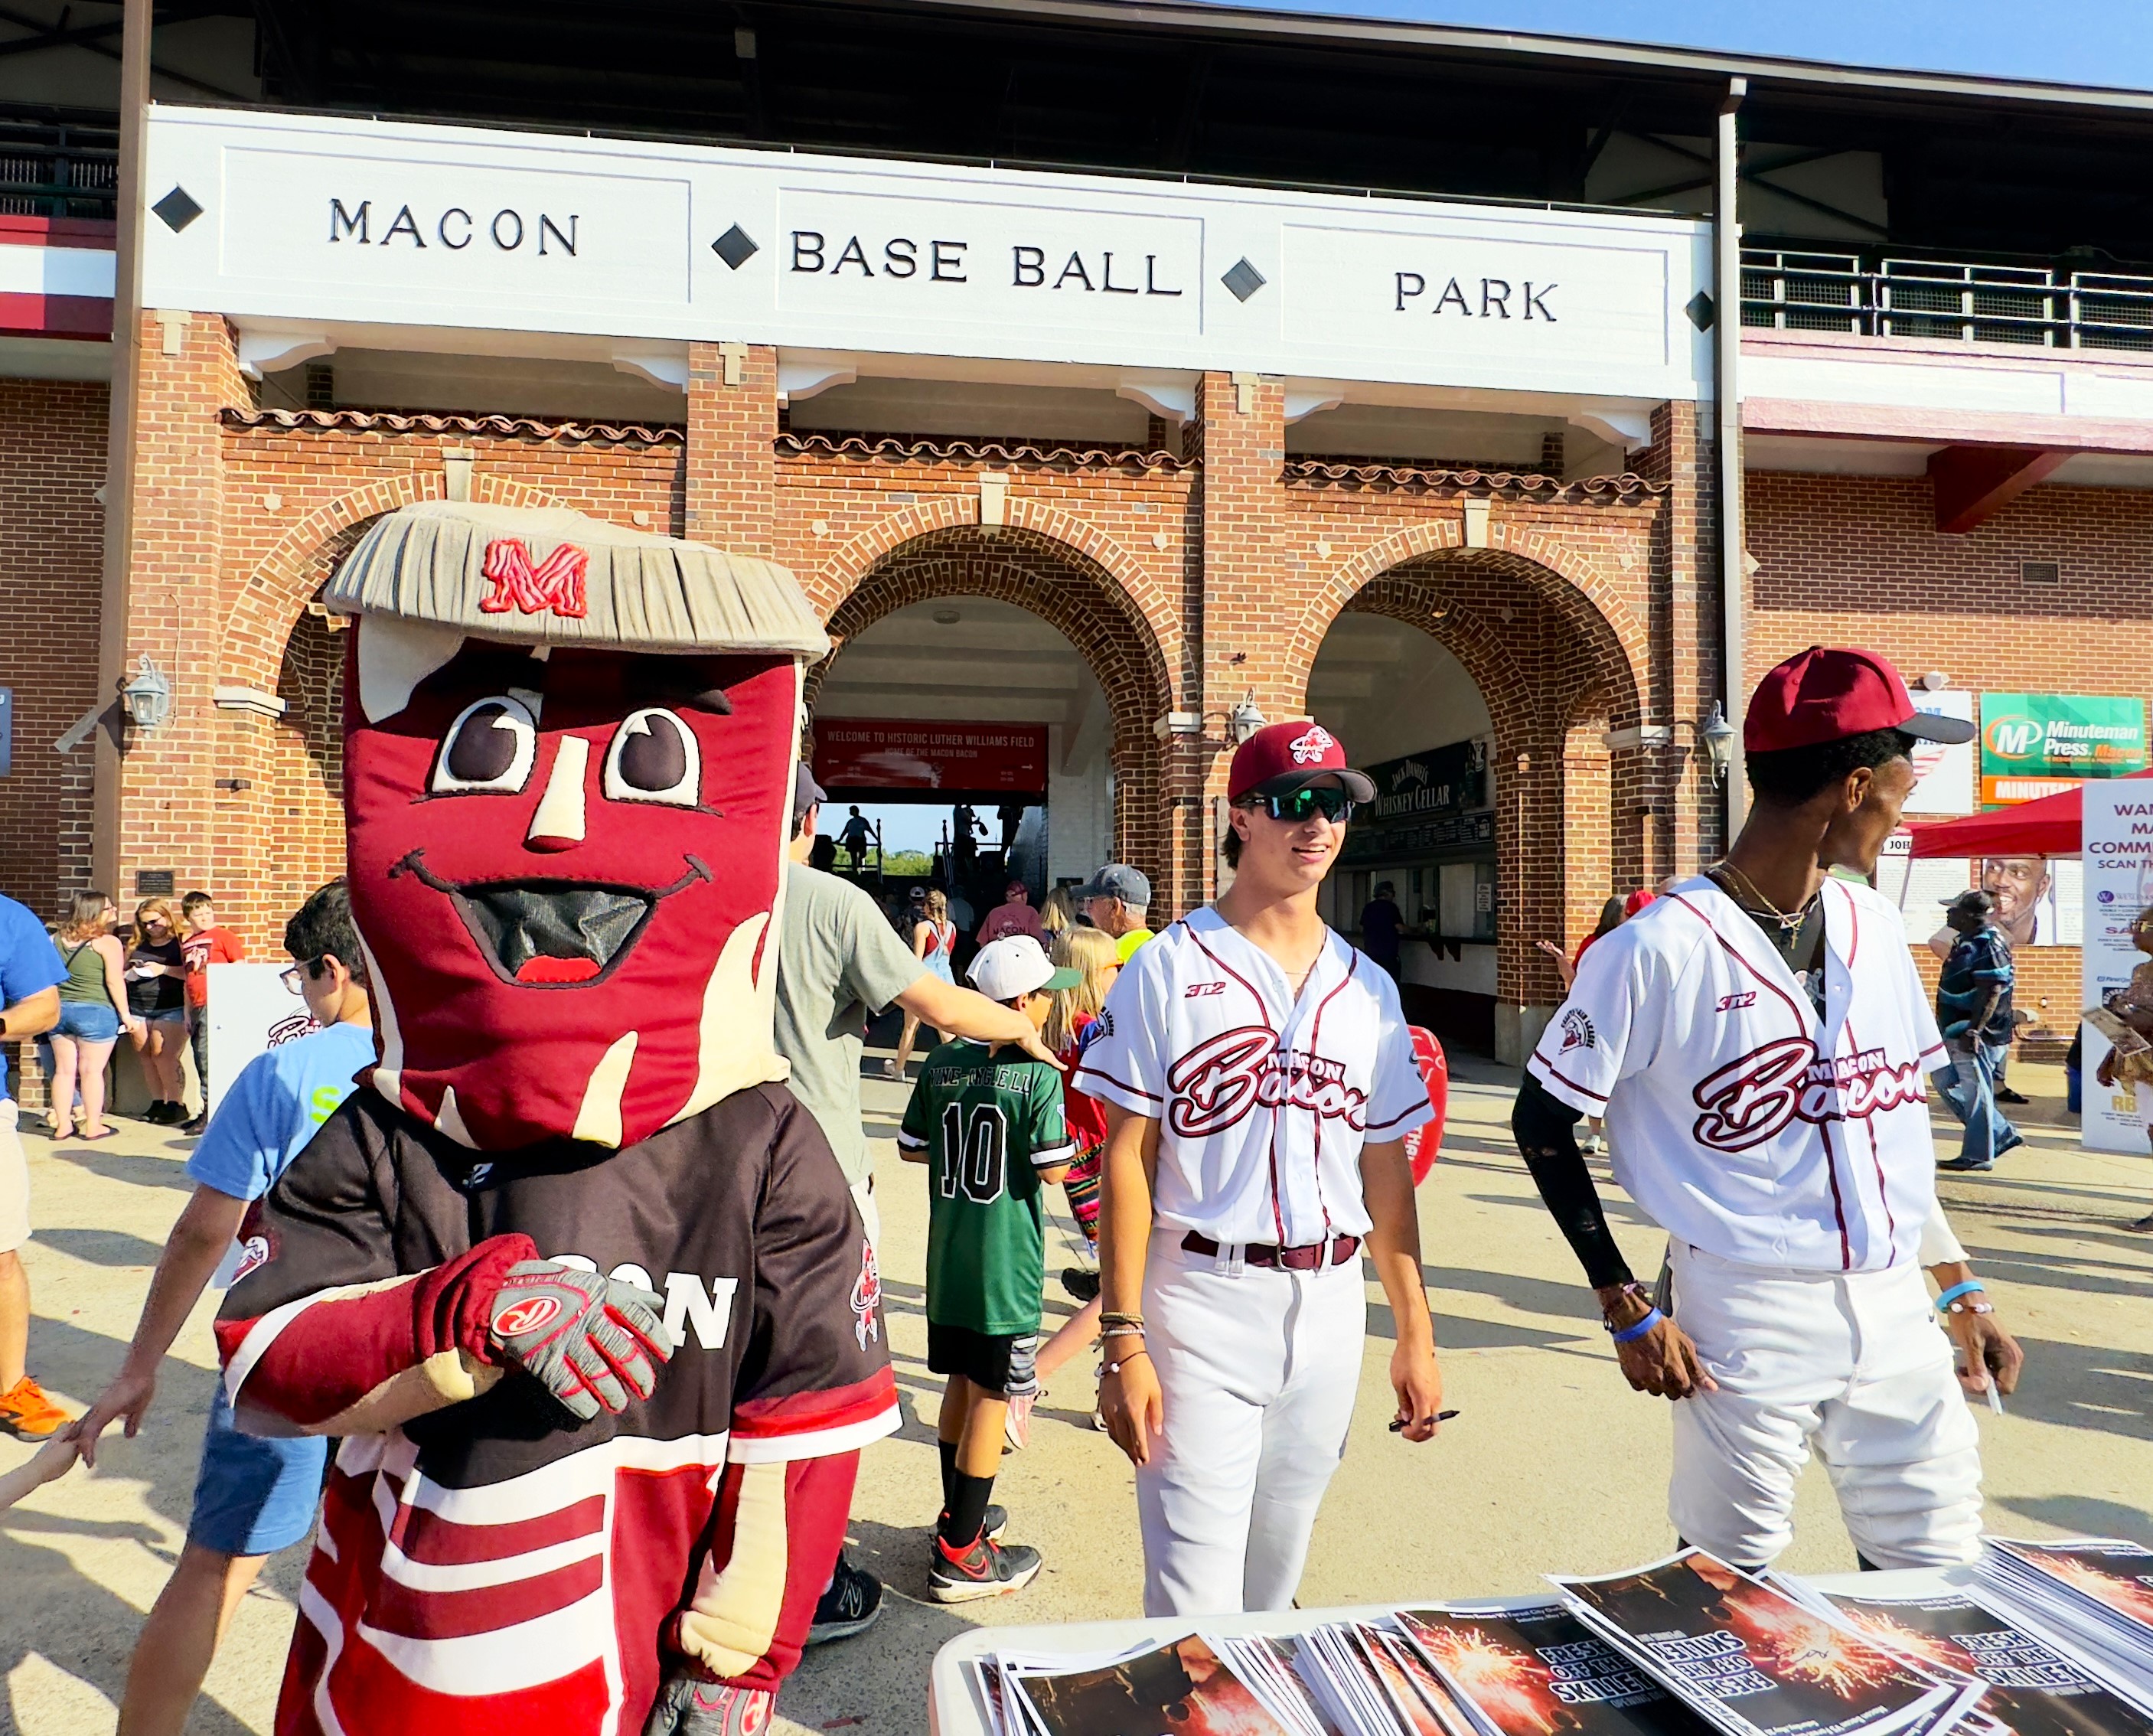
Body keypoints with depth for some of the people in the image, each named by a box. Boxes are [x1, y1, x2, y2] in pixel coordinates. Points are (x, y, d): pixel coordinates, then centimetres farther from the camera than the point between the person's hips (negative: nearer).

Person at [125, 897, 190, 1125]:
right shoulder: (137, 944, 16)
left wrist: (164, 969, -15)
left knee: (162, 1054, -12)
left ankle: (176, 1104, -6)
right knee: (145, 1056, 3)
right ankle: (158, 1103, 11)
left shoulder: (181, 942, -1)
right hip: (138, 1009, 6)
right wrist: (130, 972, 4)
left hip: (171, 1008, -6)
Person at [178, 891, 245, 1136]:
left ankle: (211, 1112, -6)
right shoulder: (185, 943, 17)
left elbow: (241, 967, -6)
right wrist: (188, 1014, 20)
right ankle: (209, 1112, 20)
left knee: (207, 1057, -11)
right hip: (197, 1007, 8)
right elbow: (188, 979, 21)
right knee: (200, 1060, 11)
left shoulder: (223, 936, -3)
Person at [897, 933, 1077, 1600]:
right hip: (1006, 1262, -6)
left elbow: (910, 1147, 7)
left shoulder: (943, 1063, 1)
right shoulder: (1040, 1075, -16)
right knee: (992, 1397, 3)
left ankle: (958, 1516, 34)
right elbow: (1053, 1170, -16)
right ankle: (960, 1555, 9)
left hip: (948, 1255, 6)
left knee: (961, 1385, 19)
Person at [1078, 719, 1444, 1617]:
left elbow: (1385, 1168, 12)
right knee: (1195, 1594, -4)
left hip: (1330, 1306, 5)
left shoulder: (1367, 988, 9)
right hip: (1203, 1302, -4)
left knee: (1275, 1575, 18)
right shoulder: (1169, 968, -5)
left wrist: (1416, 1334, 9)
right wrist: (1124, 1340, -12)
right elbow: (1128, 1159, -7)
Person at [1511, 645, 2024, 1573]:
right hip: (1746, 1314, -6)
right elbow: (1542, 1121, -9)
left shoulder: (1873, 922, 7)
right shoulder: (1659, 948, -15)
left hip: (1895, 1311, 6)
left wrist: (1960, 1288, 15)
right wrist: (1628, 1307, -11)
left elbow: (1898, 1121, 17)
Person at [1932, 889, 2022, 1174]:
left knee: (1974, 1092, -2)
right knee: (1946, 1081, 16)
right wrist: (1948, 1028, 24)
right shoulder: (1968, 942, 14)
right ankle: (2002, 1134, 25)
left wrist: (1973, 1031, -28)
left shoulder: (1989, 945, -17)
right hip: (1956, 1032, 11)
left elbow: (1992, 993, -24)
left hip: (1977, 1036, -11)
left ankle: (1978, 1156, 8)